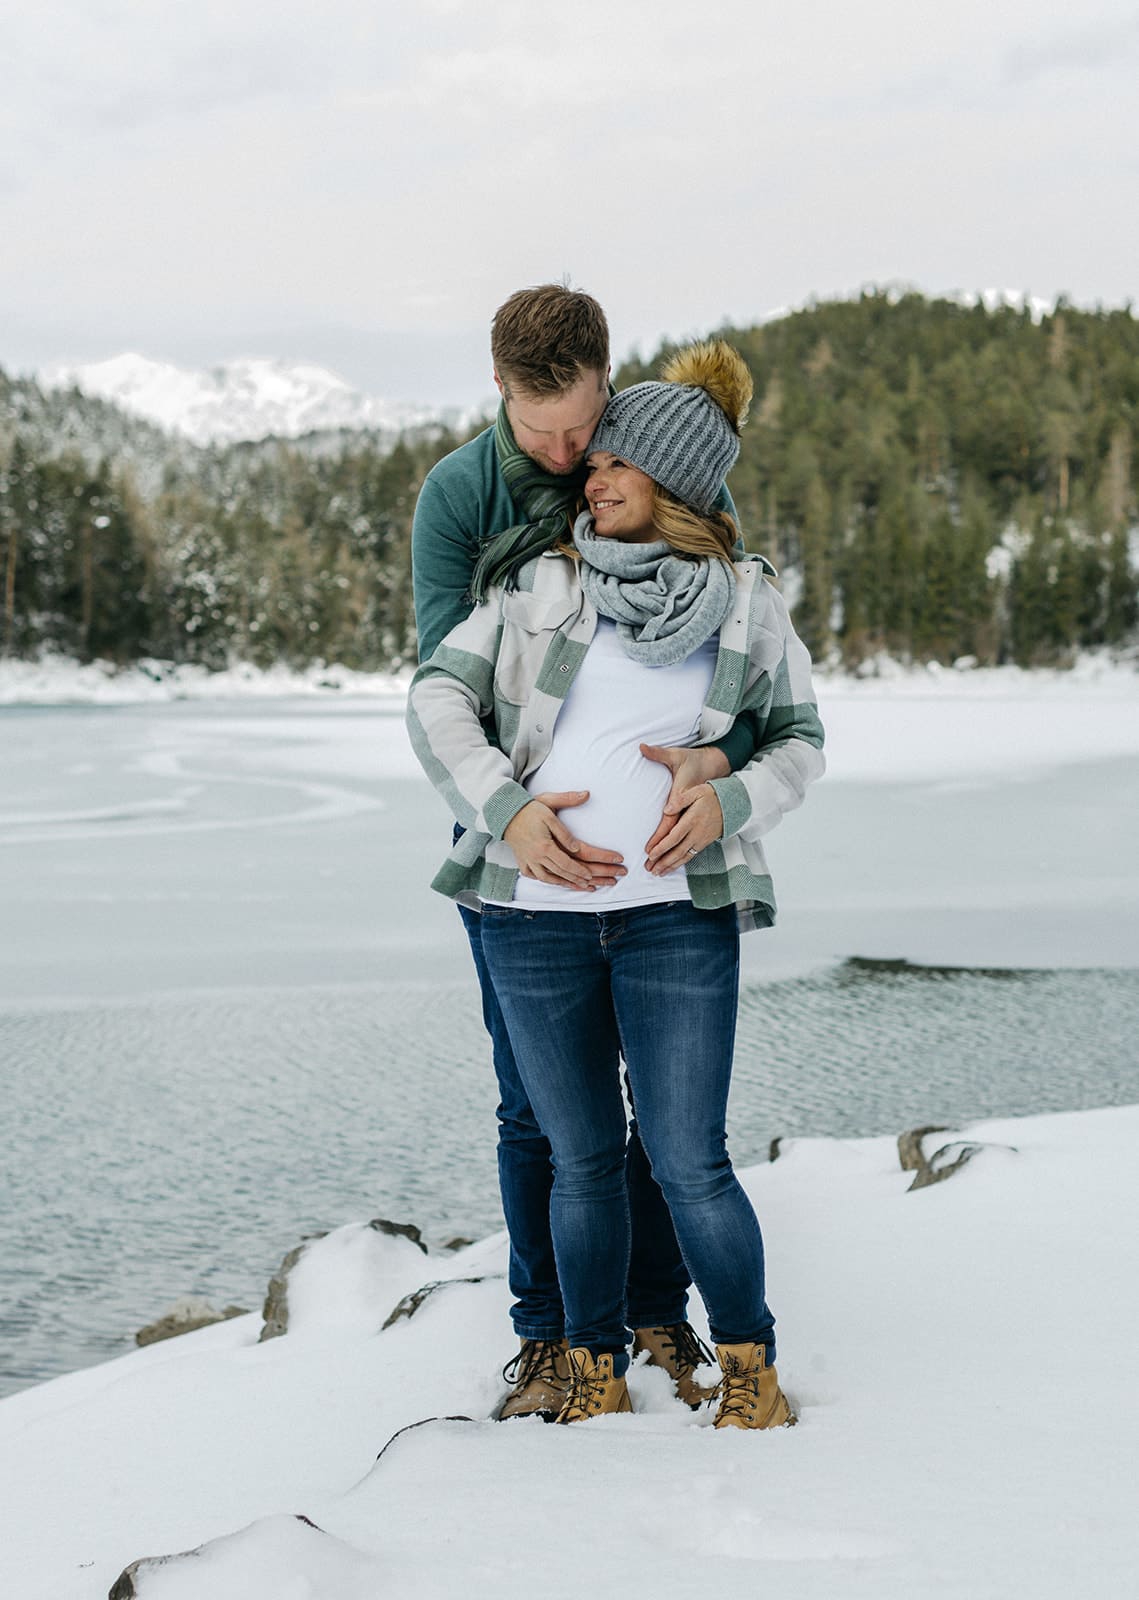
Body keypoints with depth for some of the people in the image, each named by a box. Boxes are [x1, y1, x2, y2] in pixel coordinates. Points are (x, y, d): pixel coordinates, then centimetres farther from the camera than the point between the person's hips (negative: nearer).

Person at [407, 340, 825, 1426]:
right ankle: (595, 1362, 26)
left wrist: (729, 802, -8)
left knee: (688, 1164, -3)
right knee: (581, 1160, 8)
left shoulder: (746, 604, 4)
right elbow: (439, 695, 1)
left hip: (678, 913, -1)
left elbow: (799, 741, 13)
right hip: (534, 918, 1)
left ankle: (747, 1357, 19)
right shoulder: (541, 581, 4)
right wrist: (507, 810, -14)